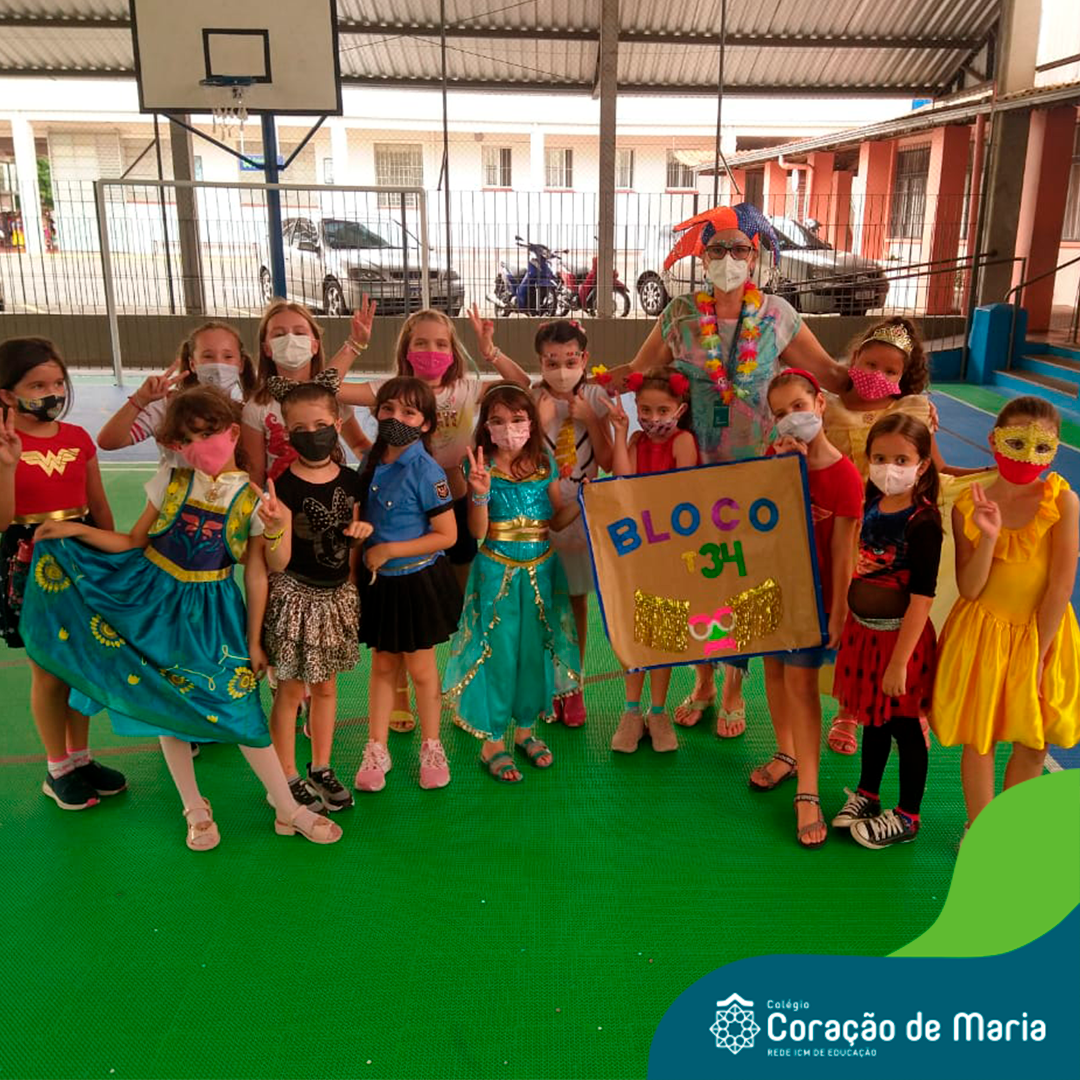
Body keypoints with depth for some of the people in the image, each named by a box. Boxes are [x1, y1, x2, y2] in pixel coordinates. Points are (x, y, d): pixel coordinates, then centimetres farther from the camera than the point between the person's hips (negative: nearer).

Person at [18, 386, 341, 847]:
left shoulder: (252, 498, -7)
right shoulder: (170, 480, -2)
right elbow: (134, 543, 0)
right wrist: (78, 531, -10)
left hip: (213, 613, -2)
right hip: (156, 601, 2)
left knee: (238, 706, -3)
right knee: (168, 706, 9)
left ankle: (288, 810, 11)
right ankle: (195, 810, 27)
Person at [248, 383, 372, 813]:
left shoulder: (350, 480, 0)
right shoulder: (284, 486, -16)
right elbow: (277, 563, -18)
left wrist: (360, 531, -8)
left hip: (337, 595, 5)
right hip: (295, 597, -5)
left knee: (326, 686, 17)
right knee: (291, 690, 7)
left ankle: (321, 768, 33)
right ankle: (289, 778, 23)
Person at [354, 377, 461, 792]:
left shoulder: (426, 471, -18)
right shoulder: (372, 463, 0)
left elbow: (447, 535, -18)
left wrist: (389, 550, -18)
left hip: (417, 582, -5)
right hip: (378, 582, 5)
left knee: (420, 667, 9)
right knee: (383, 665, 15)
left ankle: (431, 747, 28)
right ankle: (376, 750, 26)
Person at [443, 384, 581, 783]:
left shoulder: (544, 464, 2)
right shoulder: (483, 467, -8)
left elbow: (555, 519, 10)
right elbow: (478, 532, -12)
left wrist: (581, 503, -7)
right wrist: (480, 493, -27)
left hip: (541, 570, 4)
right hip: (497, 571, -4)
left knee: (536, 649, 12)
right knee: (498, 652, 1)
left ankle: (525, 728, 32)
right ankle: (493, 741, 16)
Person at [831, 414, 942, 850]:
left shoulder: (922, 521, -21)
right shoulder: (873, 503, -2)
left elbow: (922, 597, -21)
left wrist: (900, 661, -20)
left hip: (900, 635, -6)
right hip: (864, 629, 6)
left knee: (904, 725, 10)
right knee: (873, 718, 22)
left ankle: (907, 818, 27)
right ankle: (867, 795, 40)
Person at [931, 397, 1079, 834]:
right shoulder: (969, 504, -9)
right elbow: (969, 589, -12)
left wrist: (1037, 656, -13)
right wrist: (988, 537, -27)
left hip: (1042, 634, 0)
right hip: (982, 633, 0)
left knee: (1034, 743, 10)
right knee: (979, 738, 8)